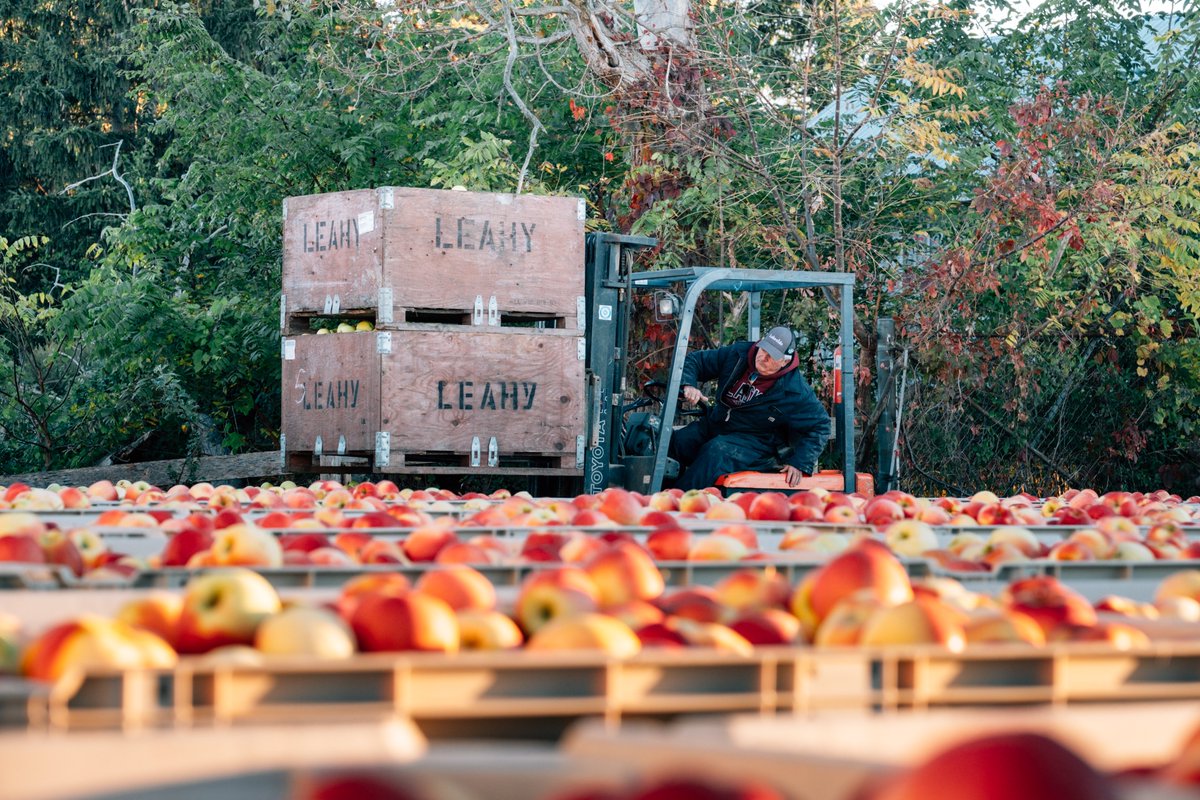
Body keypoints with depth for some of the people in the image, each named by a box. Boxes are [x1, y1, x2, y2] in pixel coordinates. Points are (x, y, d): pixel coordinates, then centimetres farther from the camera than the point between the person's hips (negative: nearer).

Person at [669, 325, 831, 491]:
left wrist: (800, 464, -16)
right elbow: (694, 361, 5)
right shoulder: (737, 354, -3)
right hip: (715, 425, 5)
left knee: (717, 452, -36)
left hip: (755, 442, -5)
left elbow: (819, 426, -6)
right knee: (677, 442, -22)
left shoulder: (795, 391, -14)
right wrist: (689, 385, -18)